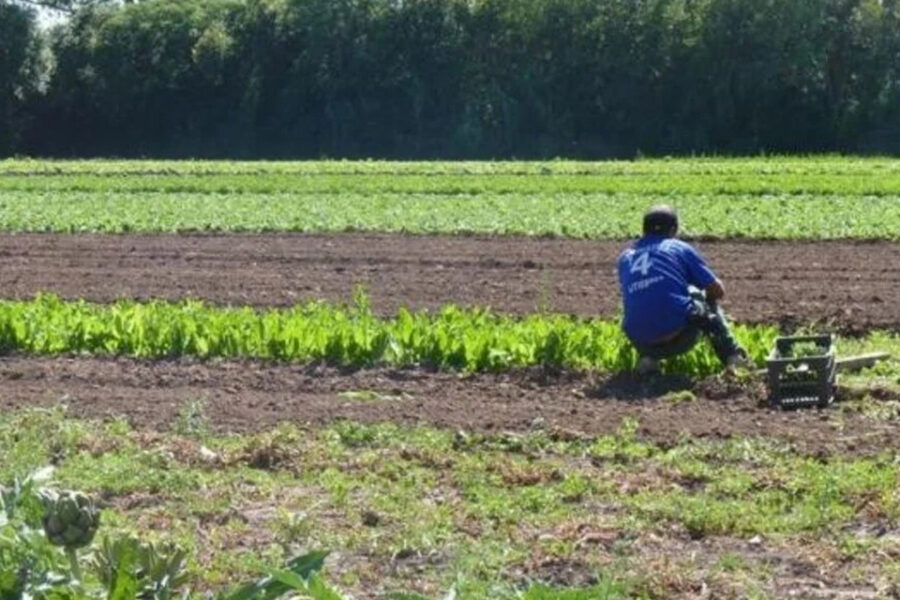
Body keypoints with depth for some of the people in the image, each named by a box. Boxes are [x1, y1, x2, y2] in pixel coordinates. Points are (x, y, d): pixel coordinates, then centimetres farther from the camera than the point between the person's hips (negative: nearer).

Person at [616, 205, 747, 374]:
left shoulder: (626, 257, 19)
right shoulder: (680, 248, 10)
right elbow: (718, 291, 13)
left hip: (641, 343, 2)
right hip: (680, 339, -2)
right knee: (708, 299, 28)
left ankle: (648, 357, 9)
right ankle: (731, 354, 15)